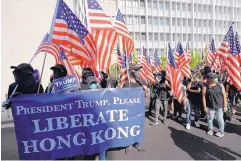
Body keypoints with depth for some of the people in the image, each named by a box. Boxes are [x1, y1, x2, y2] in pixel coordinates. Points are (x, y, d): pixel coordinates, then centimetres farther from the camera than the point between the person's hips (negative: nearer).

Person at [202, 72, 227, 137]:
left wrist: (225, 106, -1)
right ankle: (210, 129, 33)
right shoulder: (205, 87, -8)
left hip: (220, 105, 1)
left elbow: (224, 96, 0)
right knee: (210, 118, 13)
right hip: (210, 106, 0)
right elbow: (204, 97, -5)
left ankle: (221, 131, 25)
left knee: (220, 118, 8)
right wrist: (205, 106, -6)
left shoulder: (220, 85, -2)